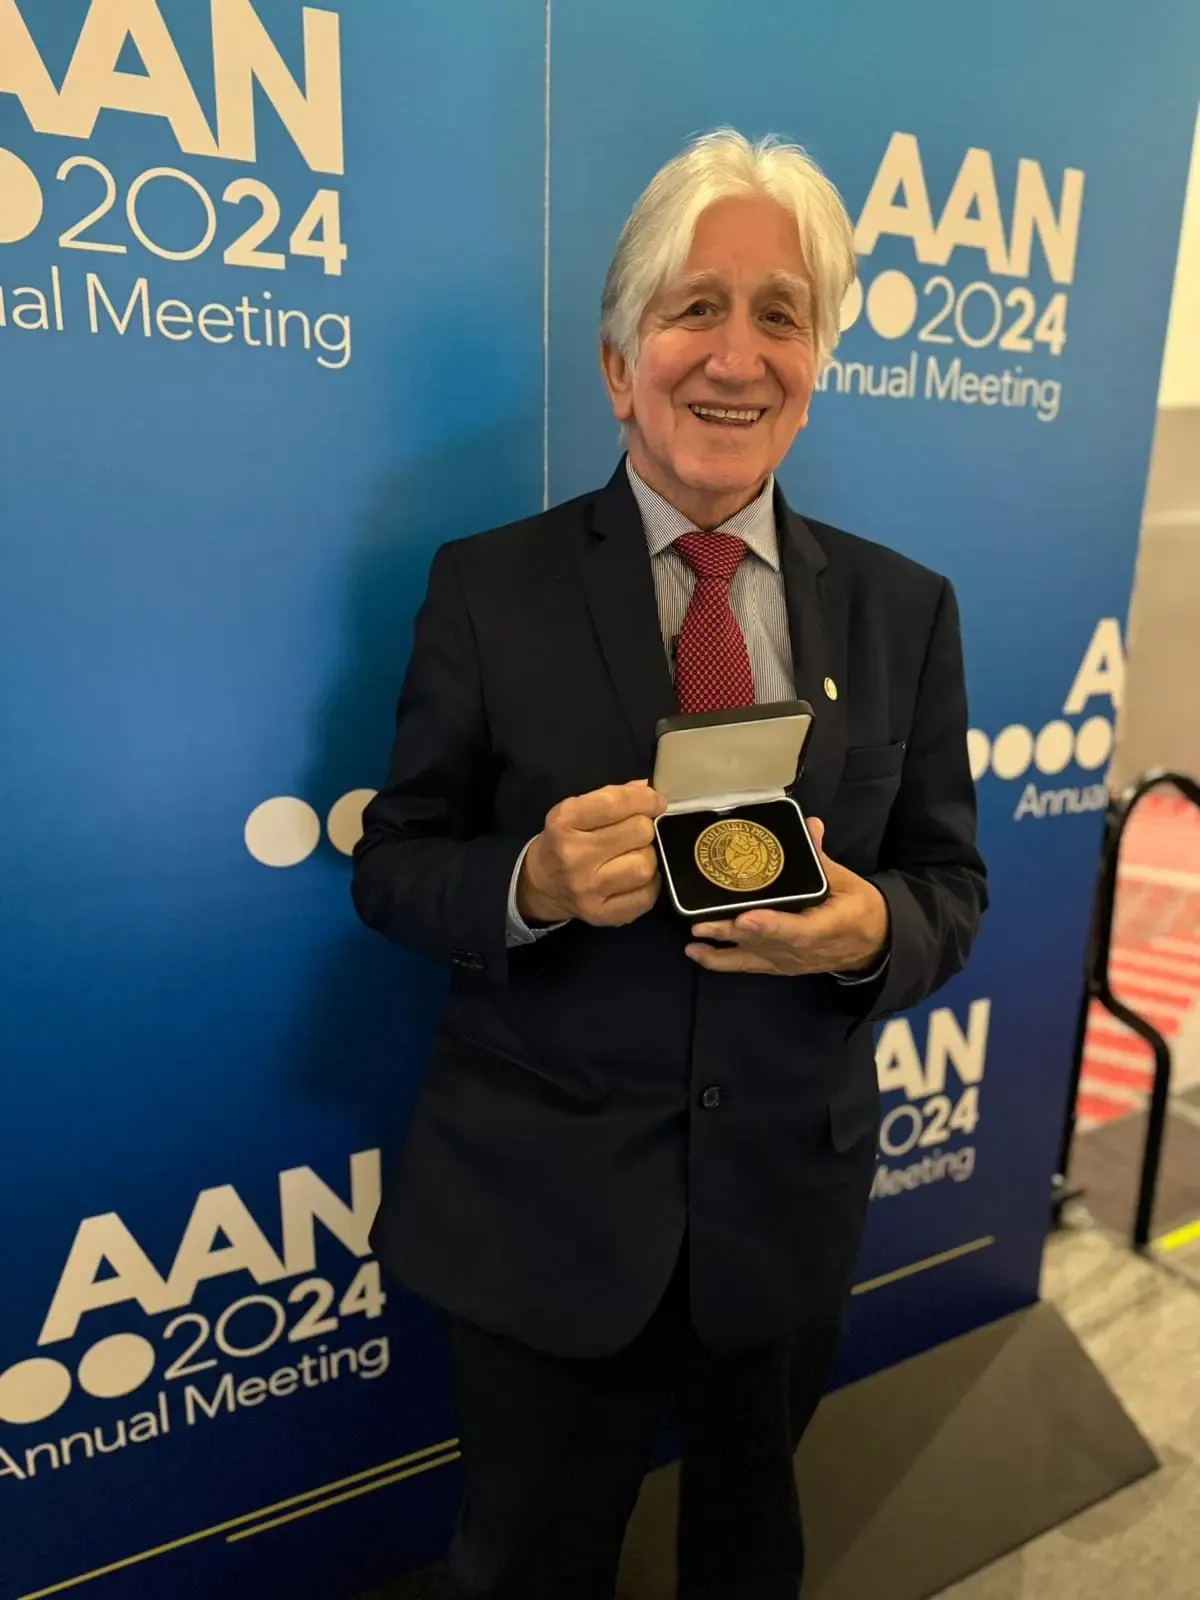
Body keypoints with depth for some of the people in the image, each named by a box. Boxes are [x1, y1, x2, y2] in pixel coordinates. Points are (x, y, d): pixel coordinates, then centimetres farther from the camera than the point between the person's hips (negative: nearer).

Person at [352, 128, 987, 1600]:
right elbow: (390, 868, -6)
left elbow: (950, 890, 1)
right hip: (537, 1204, -2)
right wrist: (531, 885, -27)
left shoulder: (905, 610, -3)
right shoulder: (489, 588, -10)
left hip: (790, 1200, 3)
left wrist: (873, 930, -22)